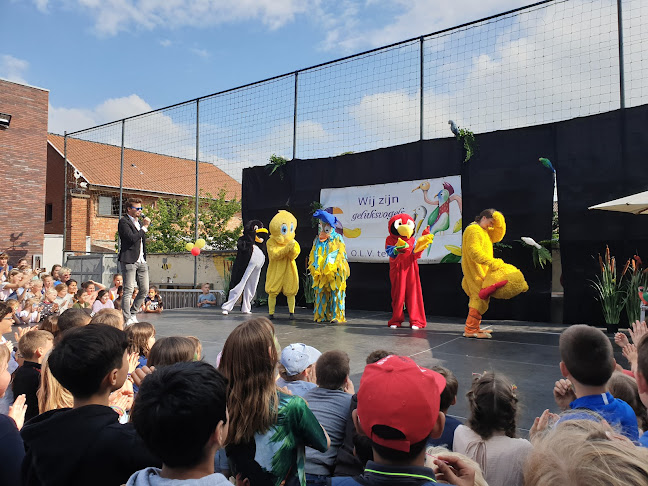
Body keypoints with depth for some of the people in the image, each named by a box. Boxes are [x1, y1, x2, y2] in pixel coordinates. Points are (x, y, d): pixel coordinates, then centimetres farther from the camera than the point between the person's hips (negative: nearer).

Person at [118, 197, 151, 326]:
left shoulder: (140, 222, 21)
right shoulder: (124, 222, -5)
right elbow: (132, 238, -18)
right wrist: (145, 227, -12)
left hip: (141, 261, 8)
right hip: (129, 261, -8)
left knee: (145, 289, 6)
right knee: (128, 291, -7)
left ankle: (132, 313, 21)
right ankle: (127, 319, -2)